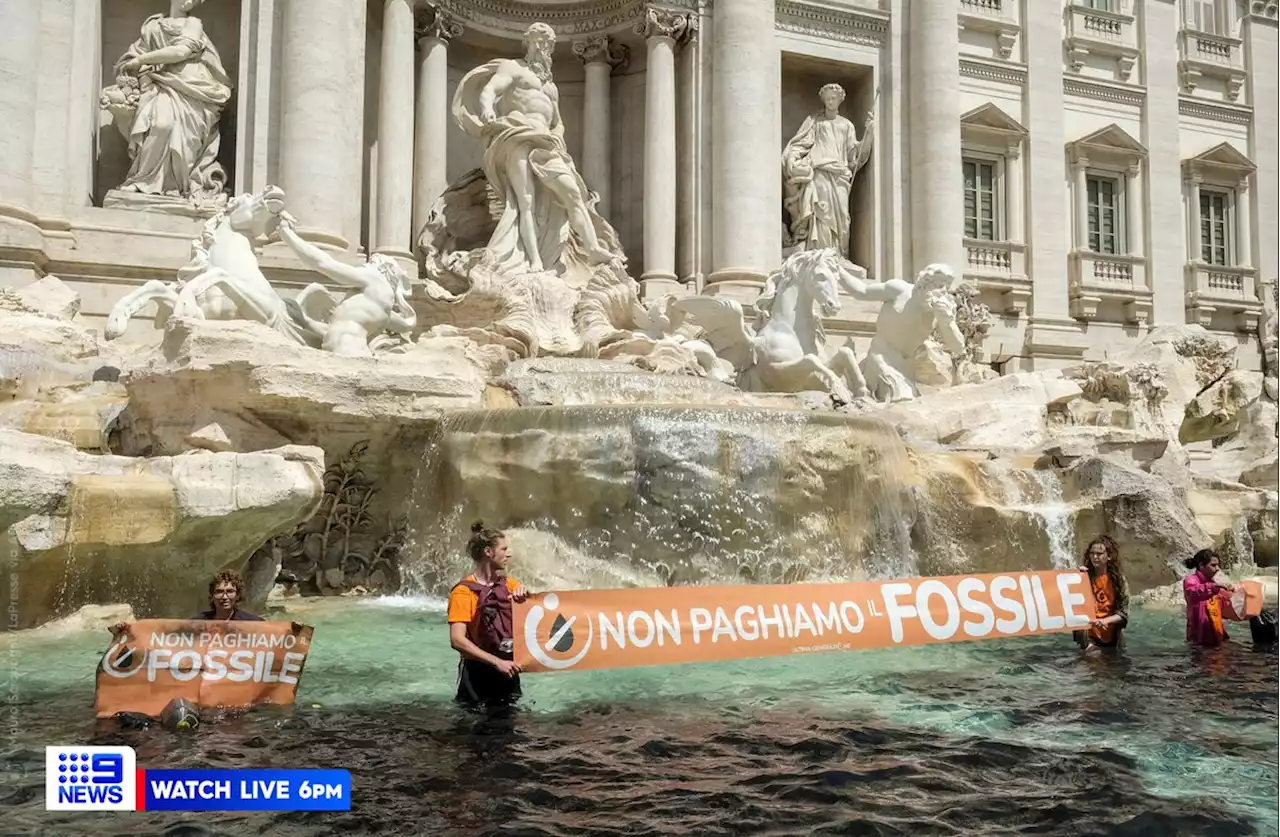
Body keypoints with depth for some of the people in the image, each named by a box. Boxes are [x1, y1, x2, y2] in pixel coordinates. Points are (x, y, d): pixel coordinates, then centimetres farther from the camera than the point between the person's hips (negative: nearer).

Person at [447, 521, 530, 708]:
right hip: (479, 672, -6)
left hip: (508, 669, 6)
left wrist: (524, 592, -23)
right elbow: (457, 641, -22)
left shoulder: (507, 583, 6)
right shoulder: (464, 592, -14)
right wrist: (497, 662, -26)